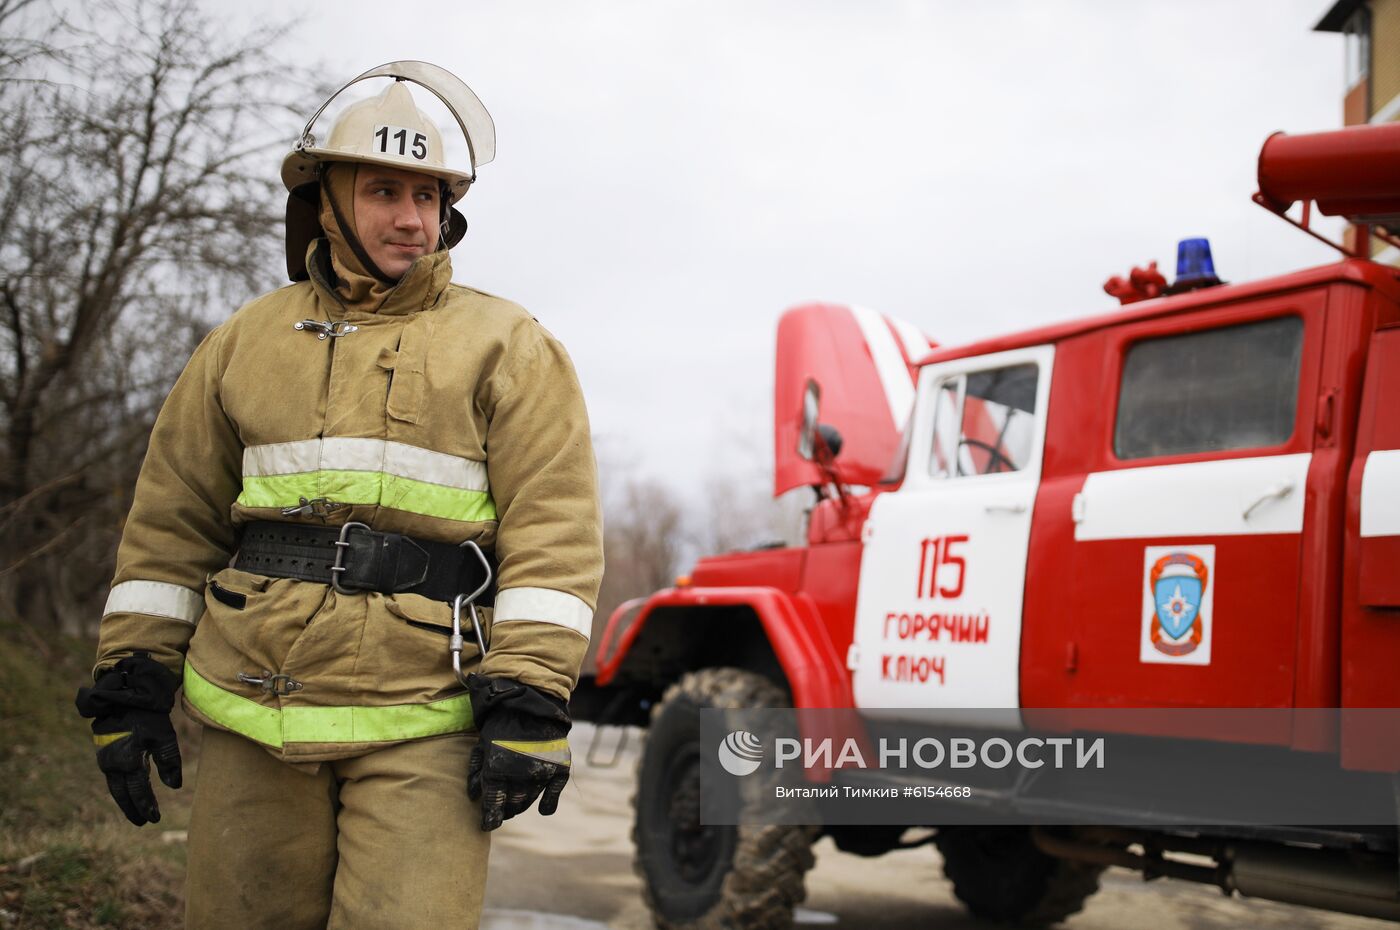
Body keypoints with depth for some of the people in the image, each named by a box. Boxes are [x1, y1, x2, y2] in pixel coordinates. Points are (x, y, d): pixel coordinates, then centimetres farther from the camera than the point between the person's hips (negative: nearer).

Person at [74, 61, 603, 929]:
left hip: (424, 724, -3)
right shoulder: (247, 340, 14)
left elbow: (553, 532, -6)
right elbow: (173, 522, 15)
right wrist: (132, 680, 10)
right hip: (253, 710, 4)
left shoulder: (505, 346, 3)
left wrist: (528, 707, -14)